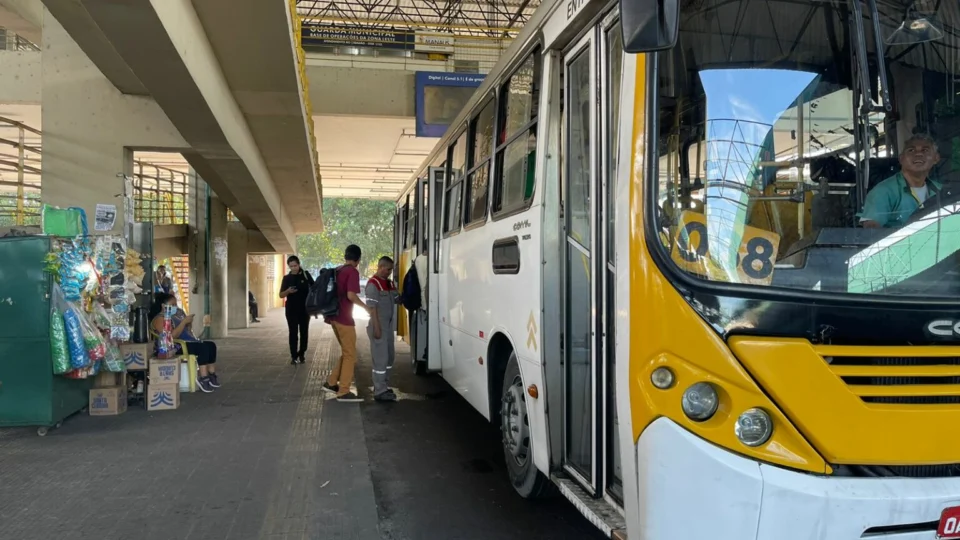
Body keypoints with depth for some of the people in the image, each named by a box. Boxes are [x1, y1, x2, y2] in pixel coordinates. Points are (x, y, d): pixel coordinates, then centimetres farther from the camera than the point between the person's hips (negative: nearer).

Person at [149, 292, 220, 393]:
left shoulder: (177, 314, 18)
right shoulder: (159, 319, -10)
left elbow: (187, 330, 25)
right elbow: (172, 336, -23)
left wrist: (189, 322, 4)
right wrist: (184, 321, -20)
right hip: (175, 347, -9)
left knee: (211, 345, -7)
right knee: (203, 348, -27)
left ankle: (211, 375, -6)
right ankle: (203, 378, -27)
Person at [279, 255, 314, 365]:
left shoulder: (306, 275, 0)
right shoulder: (287, 278, 2)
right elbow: (281, 295, 2)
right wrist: (288, 291, -19)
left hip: (305, 308, 0)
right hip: (291, 309, 0)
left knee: (304, 332, 5)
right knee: (293, 332, -1)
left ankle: (301, 355, 17)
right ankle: (294, 356, 2)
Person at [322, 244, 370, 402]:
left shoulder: (337, 271, 14)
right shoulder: (353, 272, -11)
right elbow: (351, 295, -22)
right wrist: (366, 307, -9)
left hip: (334, 316, 9)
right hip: (344, 318, -9)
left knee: (346, 352, 19)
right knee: (350, 355, -1)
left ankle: (331, 383, 20)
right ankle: (343, 392, 0)